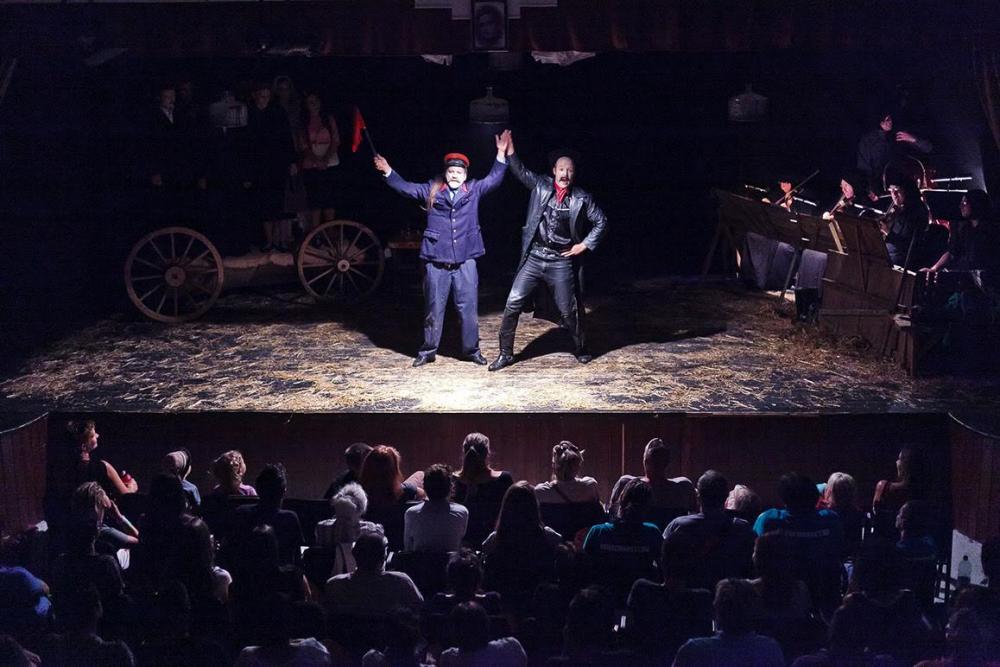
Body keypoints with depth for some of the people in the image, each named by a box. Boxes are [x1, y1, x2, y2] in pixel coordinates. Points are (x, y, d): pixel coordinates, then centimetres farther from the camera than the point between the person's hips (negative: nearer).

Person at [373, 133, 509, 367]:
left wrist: (501, 154, -6)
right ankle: (428, 350, 16)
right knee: (433, 308, 5)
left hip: (465, 261, 0)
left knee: (469, 308, 2)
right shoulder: (432, 190, 6)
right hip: (436, 262, 0)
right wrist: (388, 172, -3)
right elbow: (406, 188, 7)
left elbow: (494, 179, 3)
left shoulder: (474, 190, 8)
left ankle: (471, 350, 15)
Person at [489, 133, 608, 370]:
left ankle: (580, 349, 30)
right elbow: (521, 172, -5)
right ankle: (505, 353, 4)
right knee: (513, 302, -6)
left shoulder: (581, 198, 0)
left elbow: (601, 221, 8)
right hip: (534, 257, 1)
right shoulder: (541, 185, 3)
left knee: (568, 309, 6)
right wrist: (510, 151, -20)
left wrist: (585, 244, 1)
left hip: (561, 261, -1)